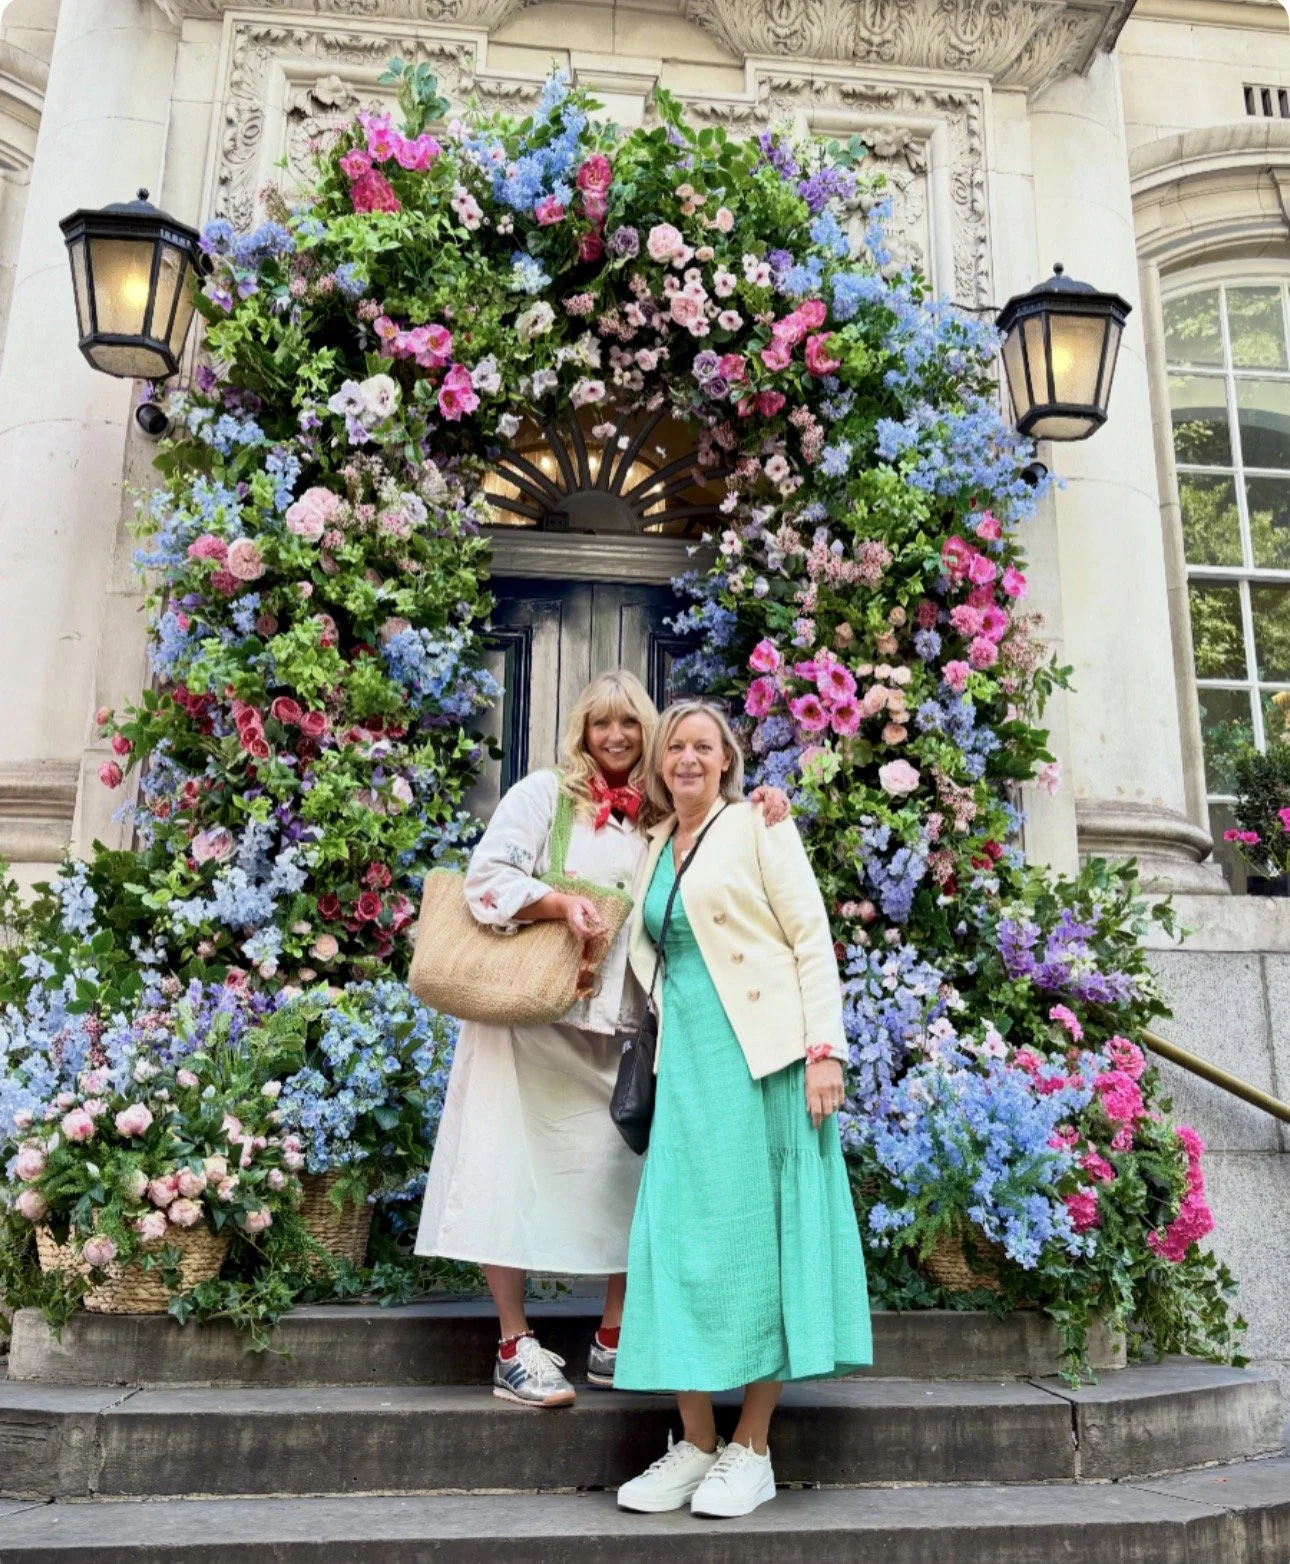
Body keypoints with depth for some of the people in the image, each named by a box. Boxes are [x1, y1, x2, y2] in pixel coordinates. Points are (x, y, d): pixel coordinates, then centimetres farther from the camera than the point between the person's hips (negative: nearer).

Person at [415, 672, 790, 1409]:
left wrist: (762, 815, -5)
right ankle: (516, 1347, 10)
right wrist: (562, 902, -22)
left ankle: (615, 1338, 19)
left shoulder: (660, 816, 13)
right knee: (515, 1170, -2)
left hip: (618, 1025, 4)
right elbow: (487, 877, -8)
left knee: (633, 1173, 3)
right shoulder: (544, 793, 2)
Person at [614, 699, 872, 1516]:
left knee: (756, 1232, 0)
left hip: (760, 1055, -5)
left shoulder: (759, 826, 0)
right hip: (688, 1060, 5)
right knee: (681, 1234, 2)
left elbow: (811, 938, -6)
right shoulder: (655, 847, 16)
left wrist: (825, 1050, -14)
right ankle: (696, 1444, 13)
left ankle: (752, 1451, 11)